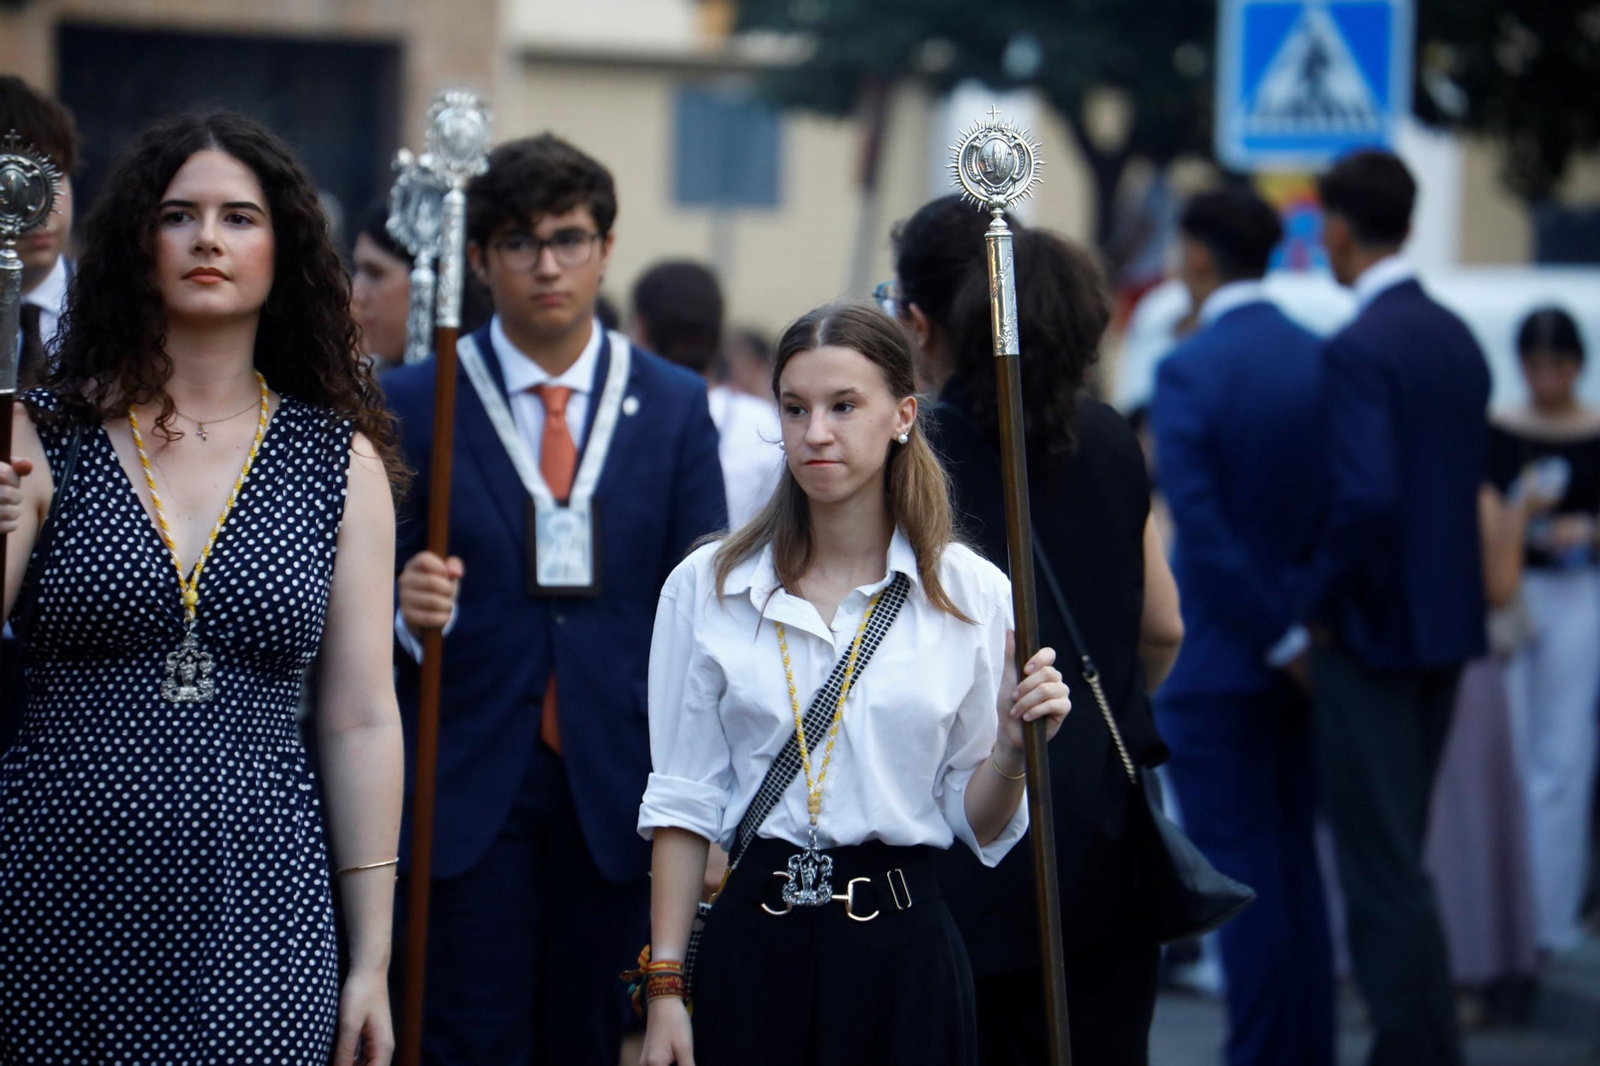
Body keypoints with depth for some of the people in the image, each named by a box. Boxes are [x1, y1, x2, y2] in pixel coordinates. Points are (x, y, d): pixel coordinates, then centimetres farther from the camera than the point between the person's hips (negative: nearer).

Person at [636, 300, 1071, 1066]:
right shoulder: (706, 586, 2)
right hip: (753, 945, 0)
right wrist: (665, 987, -1)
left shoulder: (972, 594, 1)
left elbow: (978, 826, 5)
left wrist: (1011, 748, -15)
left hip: (903, 951, 0)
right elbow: (682, 802, 3)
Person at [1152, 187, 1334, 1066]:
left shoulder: (1188, 372, -14)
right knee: (1296, 867, 14)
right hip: (1296, 649, 6)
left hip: (1215, 662, -6)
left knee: (1241, 875, -2)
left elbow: (1201, 529, -20)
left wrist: (1280, 642, -13)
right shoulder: (1322, 360, 3)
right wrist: (1304, 628, 8)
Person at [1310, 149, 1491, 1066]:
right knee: (1396, 857, 17)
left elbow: (1366, 496, -26)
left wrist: (1329, 602, -13)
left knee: (1384, 864, -4)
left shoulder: (1360, 350, -17)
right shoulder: (1459, 340, 8)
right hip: (1447, 622, 9)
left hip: (1373, 630, -9)